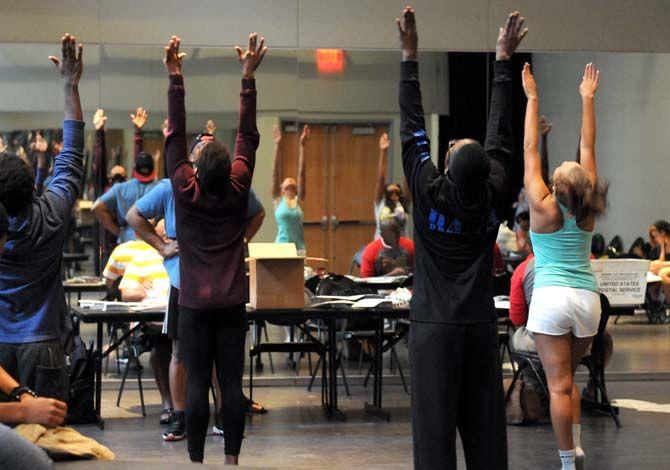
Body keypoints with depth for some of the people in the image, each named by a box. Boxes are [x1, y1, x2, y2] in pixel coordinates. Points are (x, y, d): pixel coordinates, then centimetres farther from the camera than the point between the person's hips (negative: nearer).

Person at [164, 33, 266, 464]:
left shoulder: (185, 191, -7)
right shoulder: (237, 190, -4)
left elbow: (175, 135, -5)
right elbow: (249, 137, 1)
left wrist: (176, 78, -4)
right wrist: (249, 77, 2)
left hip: (195, 305, -1)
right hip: (233, 303, 1)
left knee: (197, 383, -1)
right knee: (232, 383, 2)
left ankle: (196, 460, 1)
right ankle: (232, 458, 4)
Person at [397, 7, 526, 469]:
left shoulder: (429, 195, -10)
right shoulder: (494, 197, -3)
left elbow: (413, 131, -4)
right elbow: (501, 136, 6)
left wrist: (410, 56, 1)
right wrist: (503, 59, 12)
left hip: (434, 327, -3)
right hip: (481, 327, 3)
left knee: (435, 429, -5)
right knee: (486, 429, 6)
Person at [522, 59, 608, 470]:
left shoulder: (544, 209, -8)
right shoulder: (588, 213, 1)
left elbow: (530, 150, -4)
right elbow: (588, 148, 7)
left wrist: (532, 98, 0)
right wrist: (588, 99, 12)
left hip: (551, 299, -4)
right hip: (588, 298, 4)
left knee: (559, 384, -4)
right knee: (571, 378, 20)